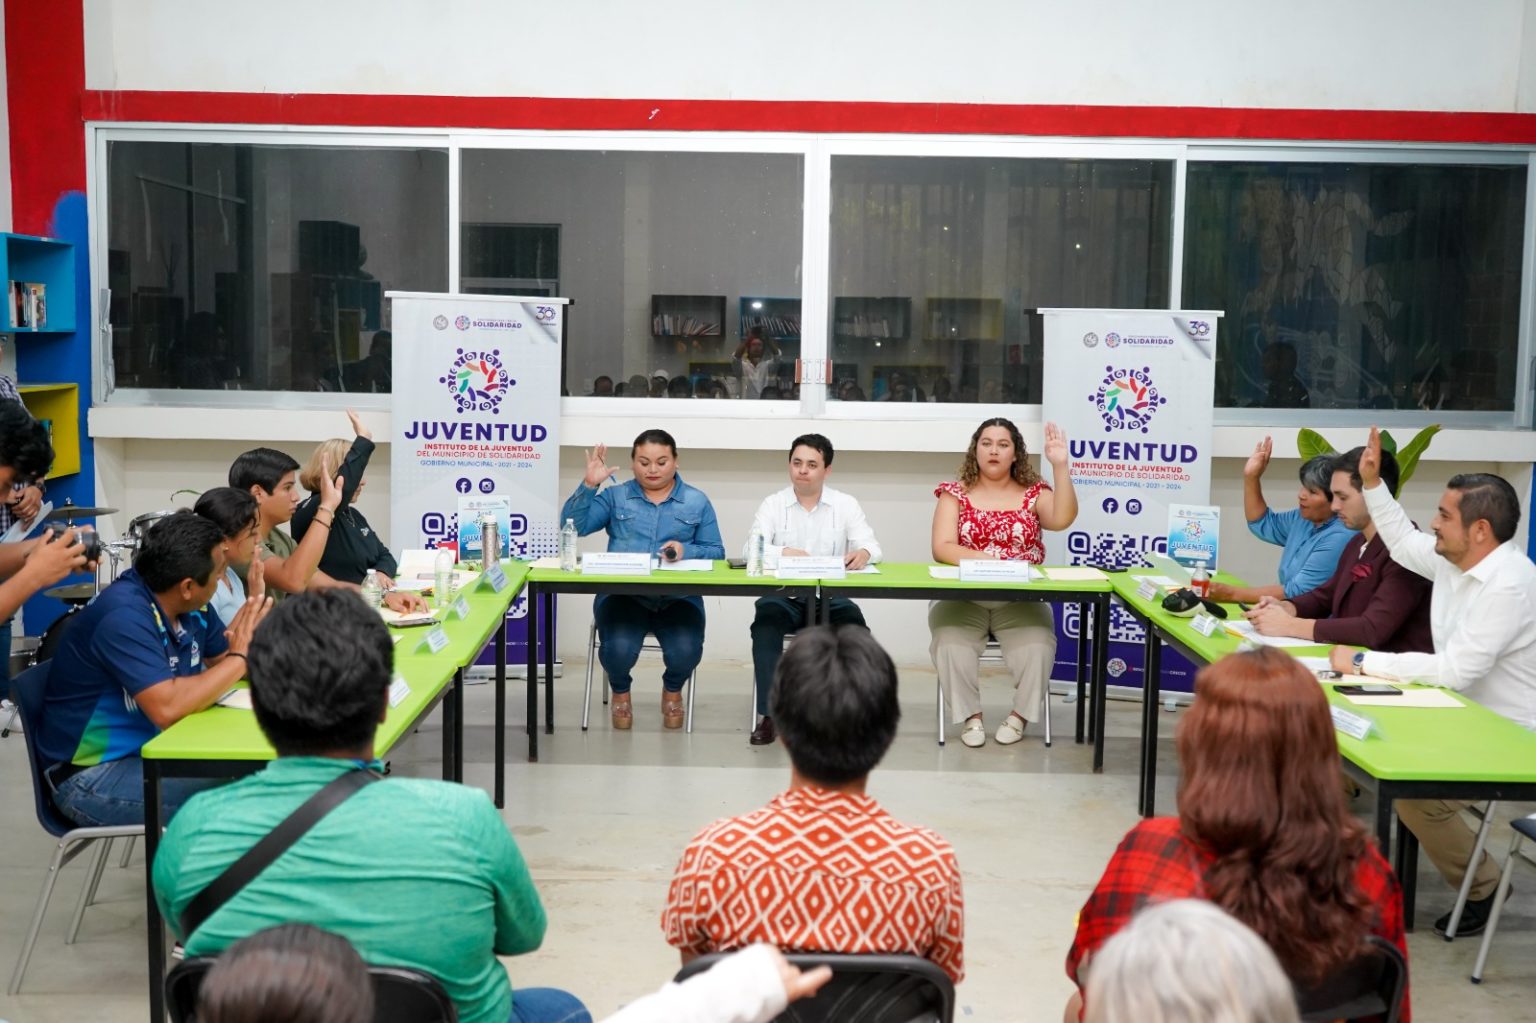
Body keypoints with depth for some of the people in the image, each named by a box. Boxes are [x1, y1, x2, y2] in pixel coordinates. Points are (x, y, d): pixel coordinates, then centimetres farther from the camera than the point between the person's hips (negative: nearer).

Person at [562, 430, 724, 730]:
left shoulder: (697, 502, 12)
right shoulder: (615, 497, 13)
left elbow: (716, 553, 8)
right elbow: (572, 526, 2)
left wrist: (686, 550, -12)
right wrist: (589, 485, -9)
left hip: (677, 598, 0)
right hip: (622, 594, 0)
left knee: (685, 652, -28)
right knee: (619, 649, -30)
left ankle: (672, 689, 13)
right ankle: (620, 691, 11)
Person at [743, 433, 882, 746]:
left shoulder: (846, 505, 7)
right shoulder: (773, 504, 5)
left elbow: (871, 546, -4)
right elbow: (751, 550, -8)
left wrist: (863, 552, -31)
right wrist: (784, 552, -30)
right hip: (783, 597, 0)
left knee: (854, 622, -30)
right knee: (766, 620, -32)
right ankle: (769, 713, -27)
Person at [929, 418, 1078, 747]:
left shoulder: (1034, 493, 8)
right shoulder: (955, 494, 7)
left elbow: (1063, 519, -13)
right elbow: (941, 548, -5)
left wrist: (1060, 466, -22)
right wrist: (987, 560, -22)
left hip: (1019, 601, 0)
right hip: (963, 599, 0)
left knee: (1036, 646, -29)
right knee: (951, 644, -31)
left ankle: (1020, 714, -5)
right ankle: (970, 715, -10)